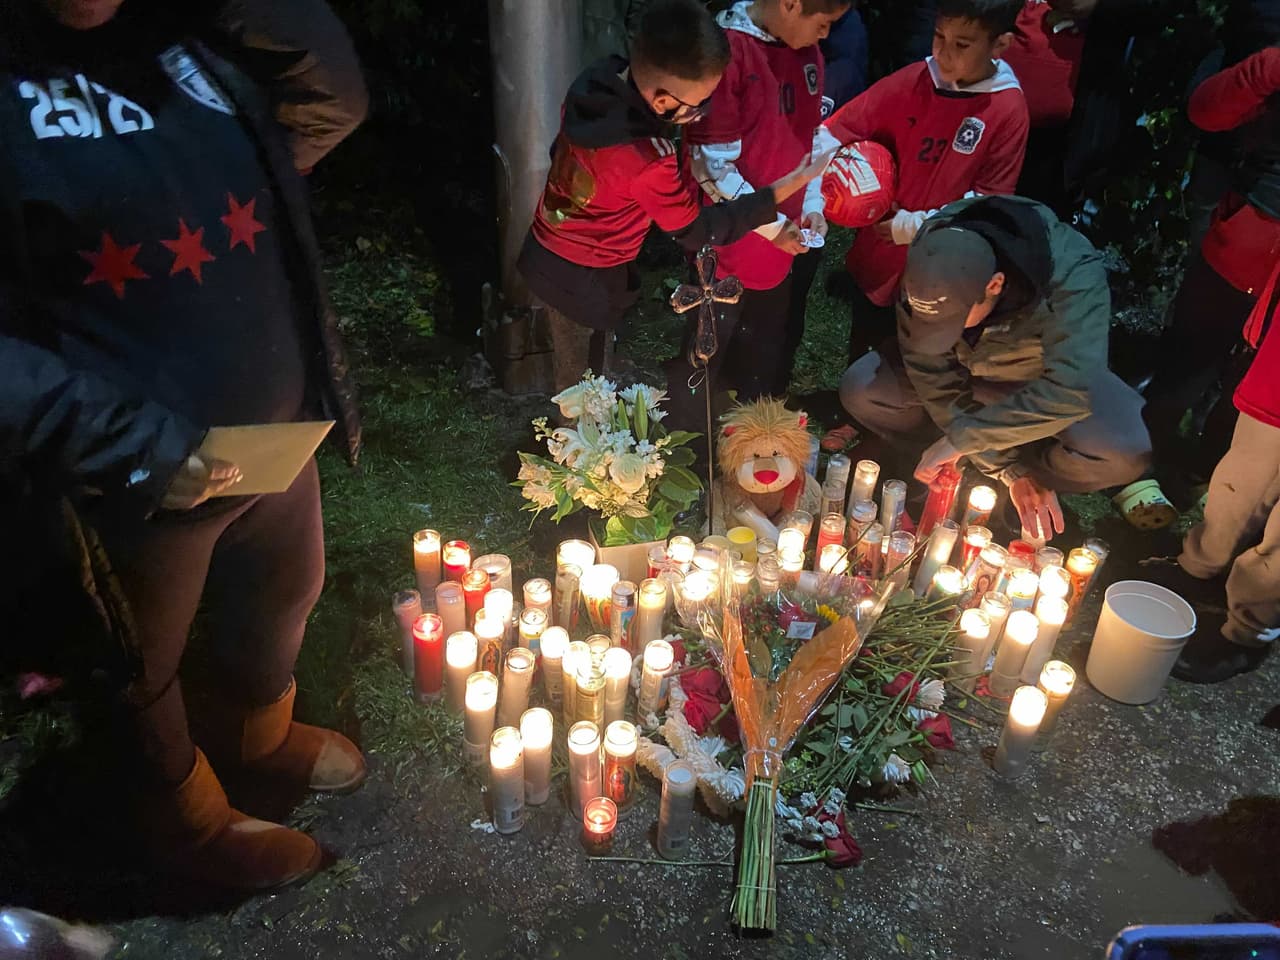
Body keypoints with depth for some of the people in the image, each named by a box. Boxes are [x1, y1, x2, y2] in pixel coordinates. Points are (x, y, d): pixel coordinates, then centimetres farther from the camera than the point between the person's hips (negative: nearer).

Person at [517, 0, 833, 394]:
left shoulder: (595, 82, -13)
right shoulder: (649, 161, -33)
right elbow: (698, 232, -18)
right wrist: (781, 192, -17)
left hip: (545, 254, 7)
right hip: (584, 282, -7)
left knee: (572, 374, 27)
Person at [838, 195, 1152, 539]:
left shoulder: (1073, 276, -38)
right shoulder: (926, 268, -28)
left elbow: (1069, 392, -45)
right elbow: (932, 374, -24)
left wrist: (961, 436, -42)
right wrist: (1009, 468, -26)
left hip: (1046, 372, -3)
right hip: (963, 367, 3)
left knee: (1124, 454, -32)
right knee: (860, 390, -21)